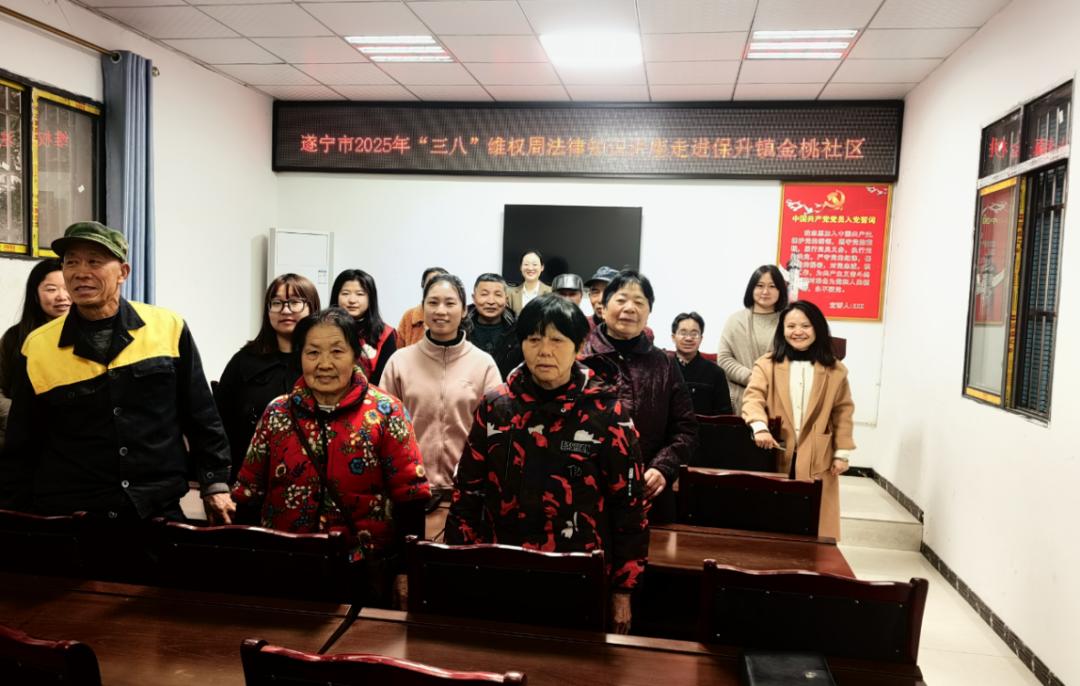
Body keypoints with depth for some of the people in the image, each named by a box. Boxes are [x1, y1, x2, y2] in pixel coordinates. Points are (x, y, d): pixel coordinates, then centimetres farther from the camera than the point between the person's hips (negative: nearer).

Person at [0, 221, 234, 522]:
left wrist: (215, 484, 1)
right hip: (67, 519, 1)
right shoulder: (38, 347, 0)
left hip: (160, 510, 0)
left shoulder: (168, 327, -2)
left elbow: (201, 418, 3)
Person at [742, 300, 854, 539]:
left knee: (814, 525, 5)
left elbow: (843, 413, 7)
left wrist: (842, 453, 2)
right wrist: (759, 426, -31)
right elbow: (753, 397, -12)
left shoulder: (834, 370, 5)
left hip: (816, 460, 1)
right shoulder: (766, 364, 1)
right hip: (775, 457, 0)